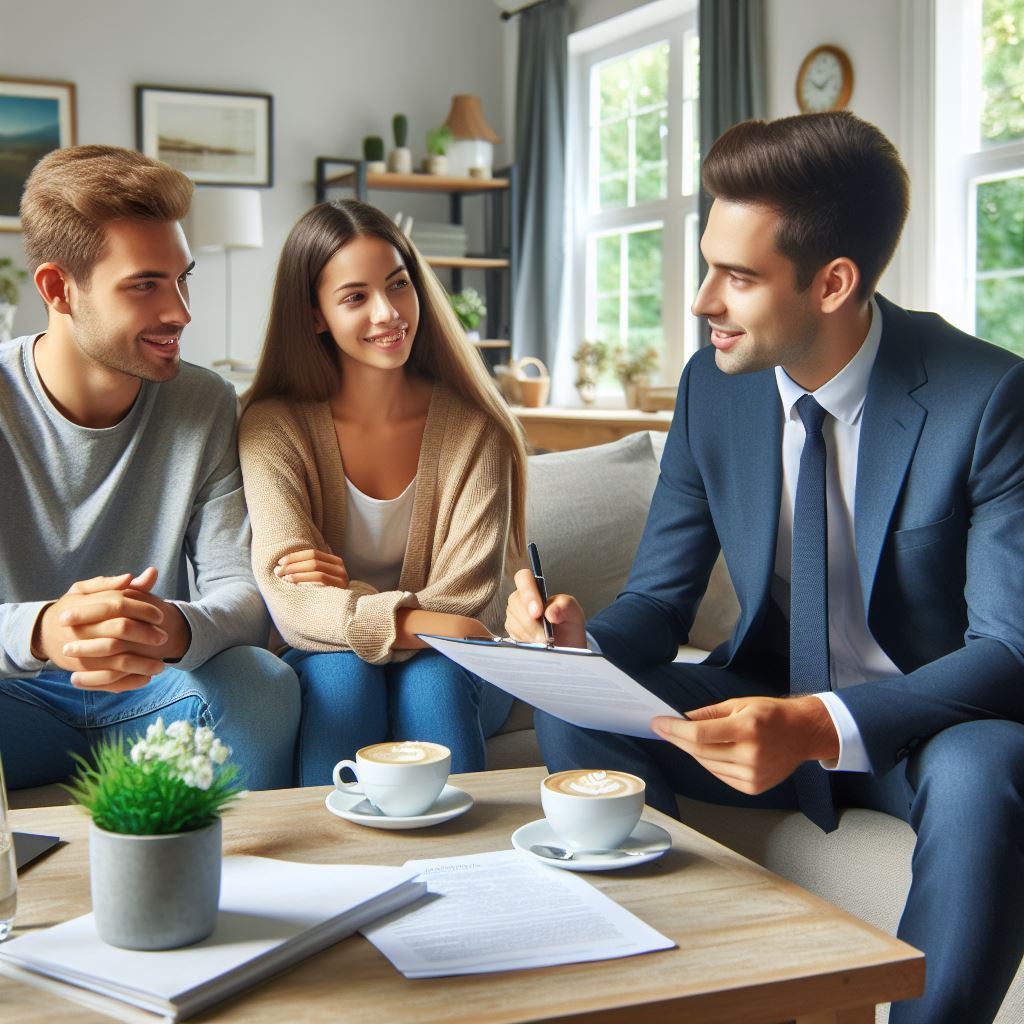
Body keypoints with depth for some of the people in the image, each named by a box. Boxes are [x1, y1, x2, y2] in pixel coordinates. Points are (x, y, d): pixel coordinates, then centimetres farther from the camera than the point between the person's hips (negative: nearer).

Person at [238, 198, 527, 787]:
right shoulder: (273, 428, -6)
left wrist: (352, 598, -21)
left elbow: (466, 602, -8)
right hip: (329, 670, 0)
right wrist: (412, 620, -33)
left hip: (451, 675, 0)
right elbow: (292, 603, -18)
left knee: (433, 673, -32)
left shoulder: (474, 430, -4)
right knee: (342, 670, -33)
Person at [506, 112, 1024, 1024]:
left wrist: (819, 727, -39)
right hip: (773, 709, 4)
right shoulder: (713, 386, -5)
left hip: (932, 729, -4)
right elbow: (658, 600, 1)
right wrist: (581, 640, -24)